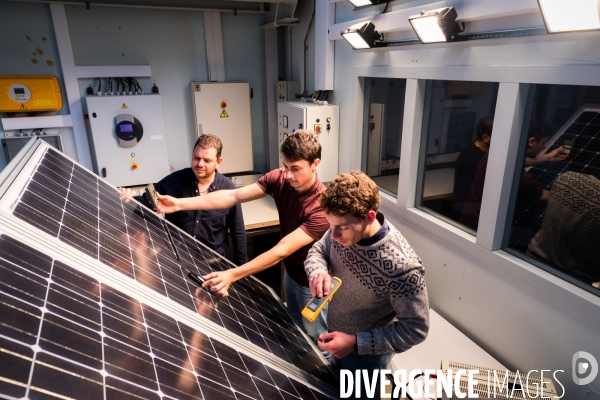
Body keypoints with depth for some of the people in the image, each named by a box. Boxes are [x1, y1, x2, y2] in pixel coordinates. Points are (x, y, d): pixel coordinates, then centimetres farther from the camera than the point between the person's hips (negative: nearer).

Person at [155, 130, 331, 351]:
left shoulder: (323, 206, -35)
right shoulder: (278, 178, -16)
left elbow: (282, 250, -37)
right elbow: (232, 196, -20)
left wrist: (233, 274, -42)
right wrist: (179, 204, -26)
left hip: (312, 282, -6)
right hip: (290, 272, 6)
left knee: (315, 342, 16)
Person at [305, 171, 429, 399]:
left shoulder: (401, 266, -38)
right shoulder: (343, 230, -21)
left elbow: (415, 329, -26)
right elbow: (318, 250, -2)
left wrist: (356, 343, -31)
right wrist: (318, 271, -26)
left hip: (366, 353, -5)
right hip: (335, 335, 6)